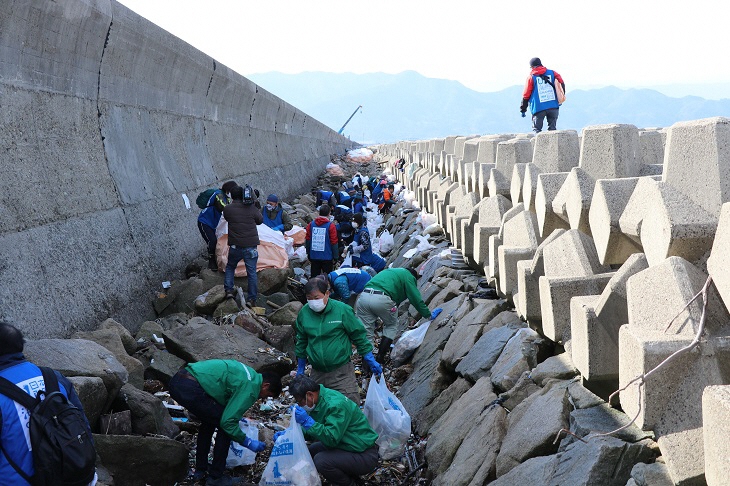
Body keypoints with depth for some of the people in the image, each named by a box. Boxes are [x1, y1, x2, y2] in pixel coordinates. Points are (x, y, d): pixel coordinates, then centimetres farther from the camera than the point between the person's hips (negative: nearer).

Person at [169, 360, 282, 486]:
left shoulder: (248, 373, 22)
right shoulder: (250, 389, -6)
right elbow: (227, 422, -9)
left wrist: (236, 414, 44)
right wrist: (247, 442, 4)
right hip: (190, 389, -10)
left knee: (209, 421, 28)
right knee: (225, 428, 4)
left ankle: (200, 469, 36)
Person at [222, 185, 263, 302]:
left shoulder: (228, 209, -6)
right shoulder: (251, 208, -6)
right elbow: (260, 220, 8)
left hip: (235, 246, 0)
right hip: (251, 246, 0)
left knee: (230, 267, 24)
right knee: (251, 272, 6)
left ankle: (228, 290, 13)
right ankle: (252, 297, 8)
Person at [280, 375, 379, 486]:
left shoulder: (336, 405, -26)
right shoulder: (319, 400, 3)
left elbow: (332, 439, -31)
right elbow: (308, 430, 14)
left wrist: (307, 421, -31)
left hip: (364, 456, -10)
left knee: (320, 460, -24)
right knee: (312, 451, 9)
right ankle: (350, 476, 18)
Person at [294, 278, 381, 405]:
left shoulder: (342, 310, -11)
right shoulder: (304, 313, 0)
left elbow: (359, 336, -1)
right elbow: (301, 341, 14)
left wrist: (370, 361, 2)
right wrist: (300, 369, 18)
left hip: (342, 371, -3)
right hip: (317, 373, 3)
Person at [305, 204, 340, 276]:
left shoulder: (311, 224, 2)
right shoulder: (331, 226, -10)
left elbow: (307, 240, 7)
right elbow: (334, 243, -8)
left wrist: (309, 255, 17)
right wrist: (335, 257, 0)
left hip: (314, 256, 4)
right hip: (327, 257, -4)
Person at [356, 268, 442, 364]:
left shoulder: (390, 271, 38)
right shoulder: (408, 276, 16)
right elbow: (416, 299, 10)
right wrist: (429, 315, 22)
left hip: (364, 296, 6)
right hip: (382, 299, -5)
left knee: (366, 332, 11)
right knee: (391, 326, 19)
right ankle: (380, 358, 17)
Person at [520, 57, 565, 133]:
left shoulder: (531, 77, 3)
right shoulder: (552, 73, 9)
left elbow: (526, 94, 3)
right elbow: (561, 84, 6)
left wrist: (523, 109, 11)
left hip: (538, 108, -3)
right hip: (553, 106, 3)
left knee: (537, 129, 2)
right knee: (552, 128, 9)